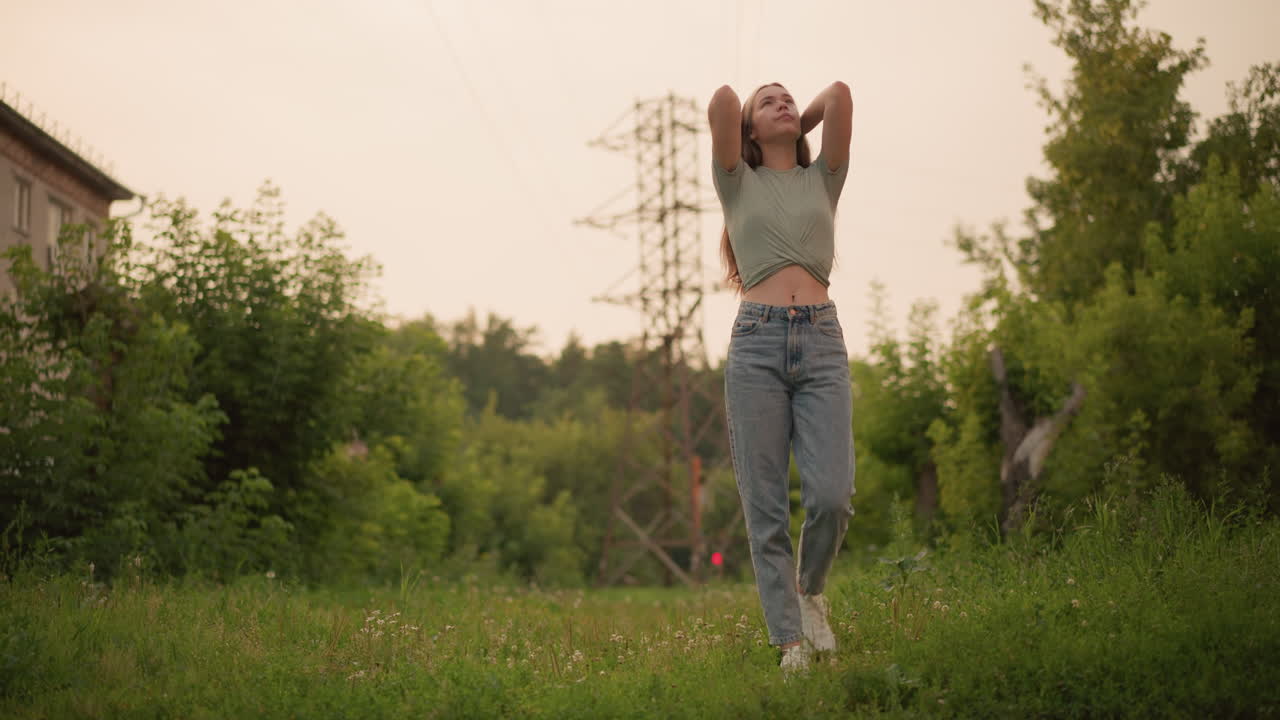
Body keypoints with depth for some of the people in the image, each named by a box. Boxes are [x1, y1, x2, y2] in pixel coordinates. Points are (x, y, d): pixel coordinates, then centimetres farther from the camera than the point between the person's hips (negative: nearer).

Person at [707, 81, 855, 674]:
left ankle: (810, 590, 15)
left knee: (831, 495, -13)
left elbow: (838, 94, 9)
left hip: (822, 343, 1)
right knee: (766, 508, -4)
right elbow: (721, 100, 1)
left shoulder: (823, 180, 20)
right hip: (757, 343, -1)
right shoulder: (737, 184, 14)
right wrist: (732, 110, 22)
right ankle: (791, 640, 2)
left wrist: (800, 128, 26)